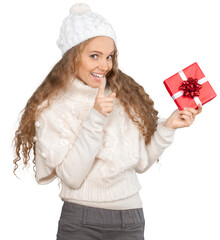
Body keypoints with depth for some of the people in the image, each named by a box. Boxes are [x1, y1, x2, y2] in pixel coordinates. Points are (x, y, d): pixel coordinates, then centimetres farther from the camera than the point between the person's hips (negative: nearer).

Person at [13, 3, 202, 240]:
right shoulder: (51, 107, -7)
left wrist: (167, 127, -6)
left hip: (130, 220, 3)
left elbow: (141, 163, 5)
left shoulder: (127, 96, 0)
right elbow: (71, 177, -17)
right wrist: (94, 119, -22)